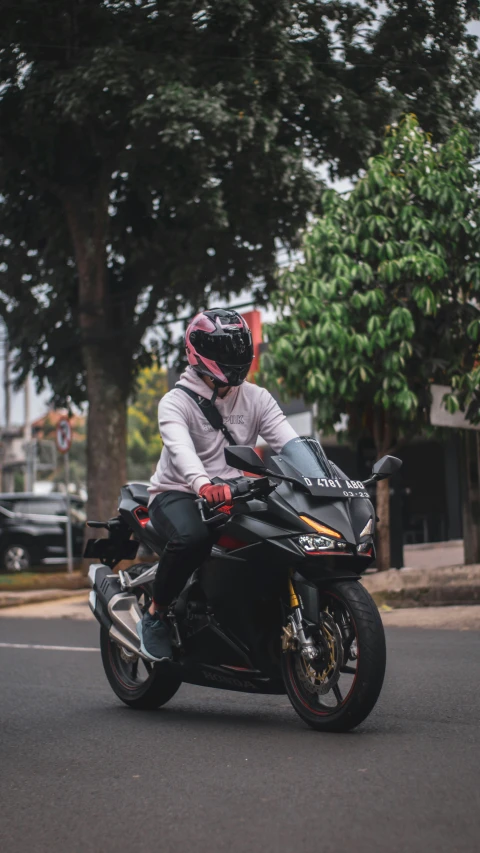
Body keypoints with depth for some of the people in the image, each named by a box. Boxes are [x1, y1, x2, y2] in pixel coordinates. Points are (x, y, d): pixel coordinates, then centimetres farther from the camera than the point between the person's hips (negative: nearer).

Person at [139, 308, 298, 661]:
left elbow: (290, 440, -7)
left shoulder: (257, 399, 7)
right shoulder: (177, 402, -7)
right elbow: (180, 447, -29)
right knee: (193, 538, -38)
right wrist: (203, 483, -50)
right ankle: (155, 614, -15)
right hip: (178, 494, -5)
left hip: (232, 495, 5)